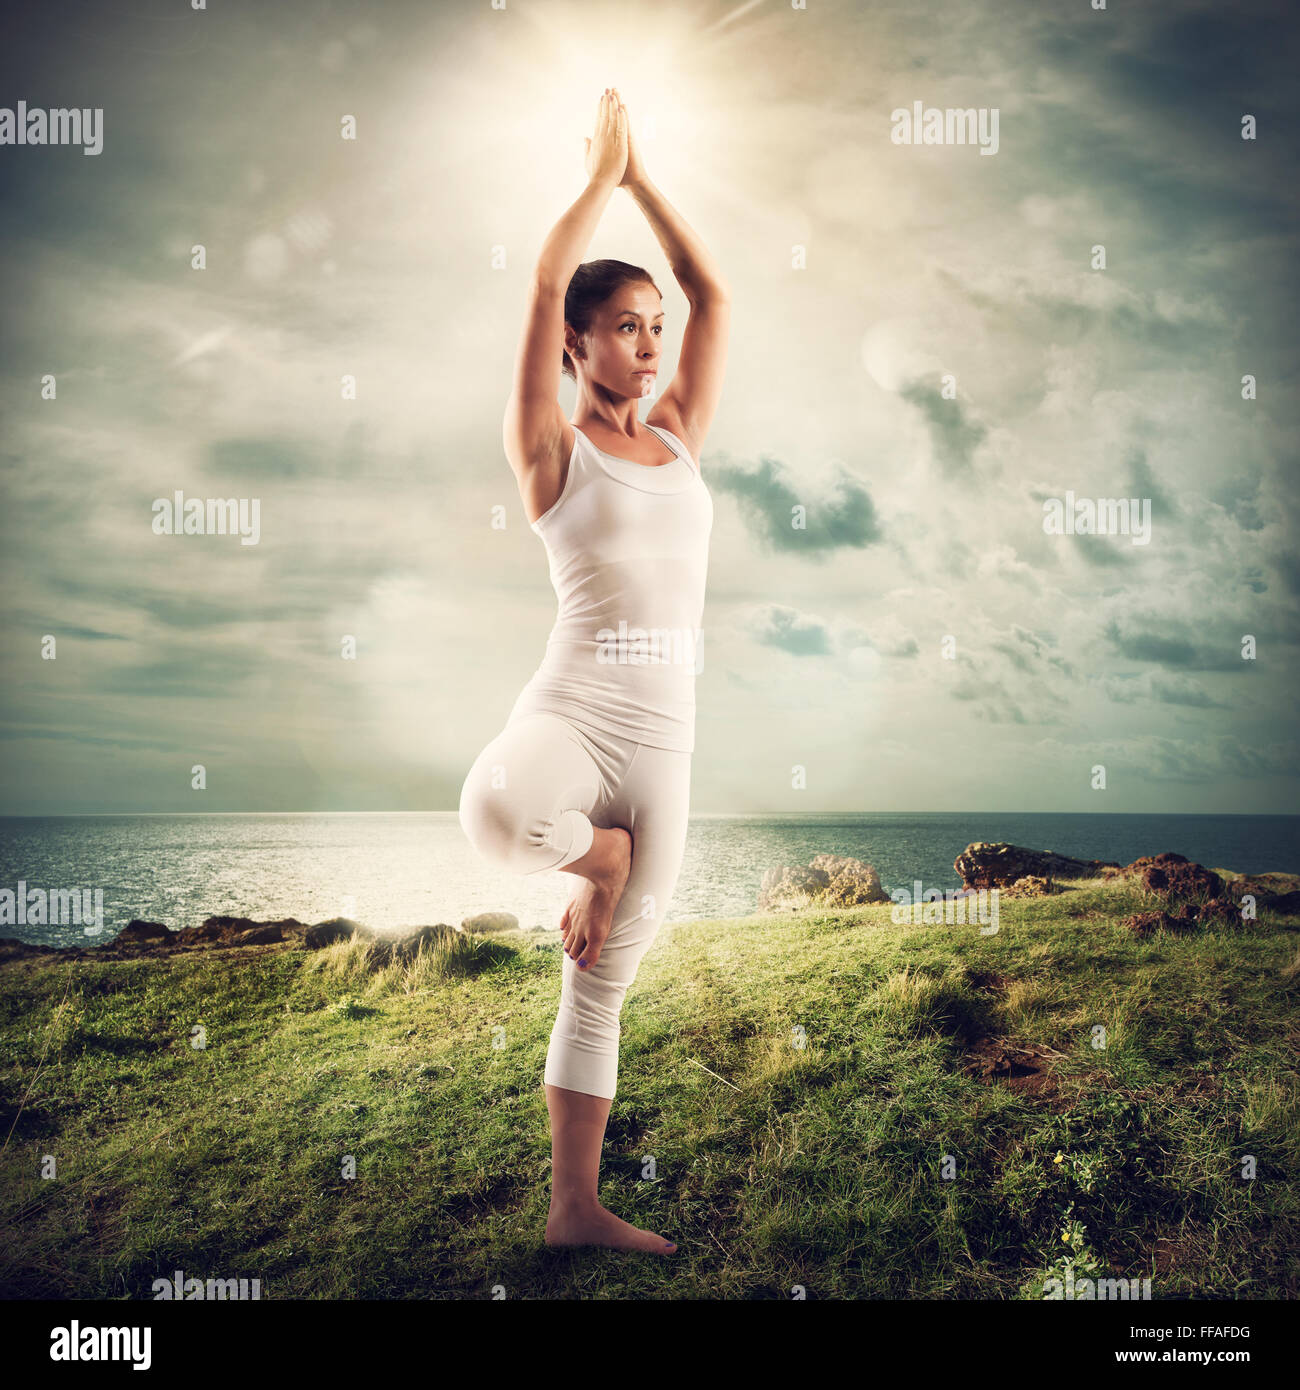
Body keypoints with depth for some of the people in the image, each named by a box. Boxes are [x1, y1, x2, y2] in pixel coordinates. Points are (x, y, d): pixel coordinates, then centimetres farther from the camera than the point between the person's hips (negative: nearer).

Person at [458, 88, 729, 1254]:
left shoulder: (679, 439, 16)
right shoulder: (550, 449, 2)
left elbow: (716, 295, 17)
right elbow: (547, 282, -7)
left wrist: (641, 177, 19)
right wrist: (601, 174, 6)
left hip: (665, 739, 4)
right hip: (570, 711, -4)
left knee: (605, 980, 9)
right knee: (496, 812, -40)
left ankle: (577, 1207, 20)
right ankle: (595, 854, -4)